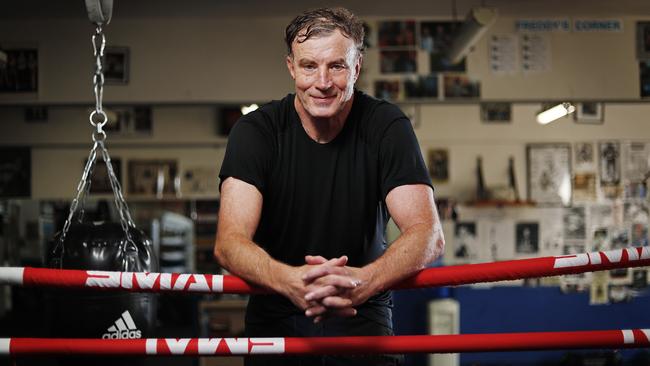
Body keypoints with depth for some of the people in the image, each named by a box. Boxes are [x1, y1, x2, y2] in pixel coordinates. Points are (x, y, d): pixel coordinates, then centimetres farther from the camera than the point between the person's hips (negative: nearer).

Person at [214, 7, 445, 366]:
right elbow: (229, 240, -22)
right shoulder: (255, 130, -11)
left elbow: (428, 232, -20)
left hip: (362, 319, -1)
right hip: (275, 319, 2)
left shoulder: (385, 125, -11)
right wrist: (291, 281, -44)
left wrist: (364, 282, -41)